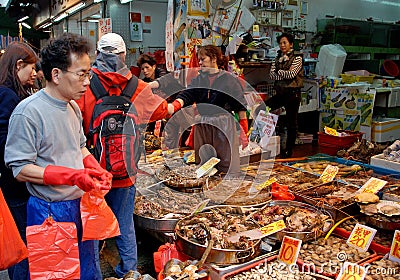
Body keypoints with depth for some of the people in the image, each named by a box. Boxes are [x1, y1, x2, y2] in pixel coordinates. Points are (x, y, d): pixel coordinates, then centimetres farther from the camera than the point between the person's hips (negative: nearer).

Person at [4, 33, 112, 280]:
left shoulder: (73, 107, 5)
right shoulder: (28, 112, -19)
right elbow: (21, 169, -18)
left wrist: (97, 170, -2)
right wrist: (73, 176, -27)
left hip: (83, 205, 7)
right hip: (50, 213, -7)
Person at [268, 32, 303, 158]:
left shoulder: (297, 58, -2)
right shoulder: (277, 58, 14)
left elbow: (292, 74, -16)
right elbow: (272, 74, 1)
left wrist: (279, 72, -2)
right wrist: (285, 75, -12)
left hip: (293, 93, -5)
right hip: (280, 93, 5)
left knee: (291, 122, 2)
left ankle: (289, 150, 12)